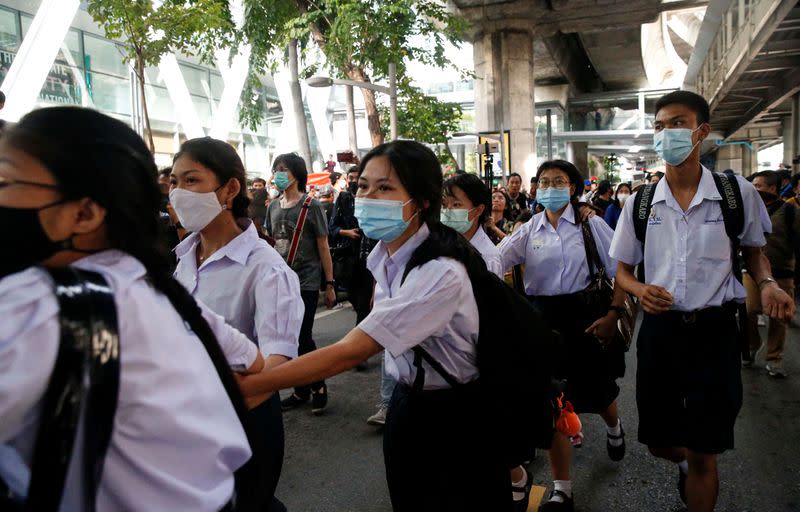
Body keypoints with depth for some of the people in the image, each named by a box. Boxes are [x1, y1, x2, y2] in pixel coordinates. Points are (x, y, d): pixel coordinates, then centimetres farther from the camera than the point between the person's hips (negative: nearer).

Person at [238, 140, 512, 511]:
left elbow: (351, 352, -35)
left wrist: (240, 385, -36)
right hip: (407, 404, 7)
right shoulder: (383, 254, -5)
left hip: (452, 417, -7)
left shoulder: (442, 274, -31)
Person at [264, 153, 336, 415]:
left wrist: (330, 285, -6)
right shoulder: (273, 207, 9)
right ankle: (301, 389, 24)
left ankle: (318, 386, 16)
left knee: (303, 338, -5)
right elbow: (271, 244, 15)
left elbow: (323, 247, -4)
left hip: (306, 282, -5)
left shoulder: (311, 205, -5)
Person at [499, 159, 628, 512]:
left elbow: (621, 269, -2)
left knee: (596, 391, 17)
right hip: (542, 316, 2)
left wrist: (613, 314, -9)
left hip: (583, 313, -1)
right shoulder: (529, 230, 4)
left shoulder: (590, 224, -3)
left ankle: (614, 427, 58)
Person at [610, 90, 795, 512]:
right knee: (659, 443, 17)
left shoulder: (737, 193, -6)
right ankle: (685, 462, 52)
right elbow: (623, 271, 7)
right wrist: (642, 291, -15)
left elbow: (753, 251, 11)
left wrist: (767, 283, -10)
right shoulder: (640, 204, -1)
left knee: (702, 455, 5)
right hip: (659, 329, 2)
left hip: (714, 330, -2)